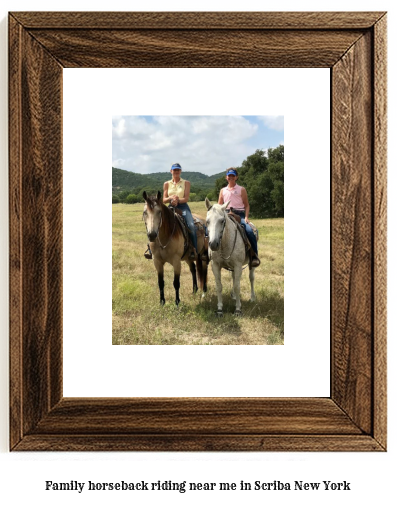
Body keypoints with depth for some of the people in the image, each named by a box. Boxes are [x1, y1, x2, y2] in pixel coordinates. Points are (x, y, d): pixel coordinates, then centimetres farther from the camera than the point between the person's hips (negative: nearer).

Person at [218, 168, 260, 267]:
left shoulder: (241, 190, 10)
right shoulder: (223, 190, 18)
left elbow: (246, 205, 7)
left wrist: (246, 217, -9)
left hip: (239, 214, -3)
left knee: (249, 231, -28)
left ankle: (254, 256, -19)